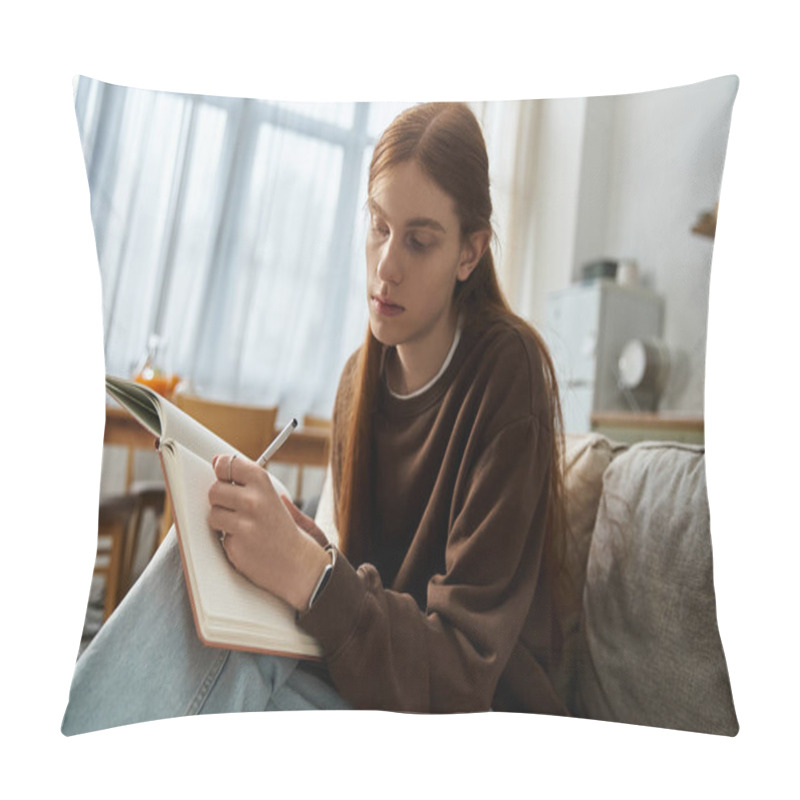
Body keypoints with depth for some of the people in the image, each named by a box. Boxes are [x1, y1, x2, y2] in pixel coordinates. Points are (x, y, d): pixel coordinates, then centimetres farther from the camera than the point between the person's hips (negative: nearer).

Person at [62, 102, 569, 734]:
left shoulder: (508, 368, -17)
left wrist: (307, 572, -36)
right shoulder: (361, 378, 3)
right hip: (374, 681, 5)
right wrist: (295, 542, -14)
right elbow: (363, 582, 7)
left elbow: (467, 669, -20)